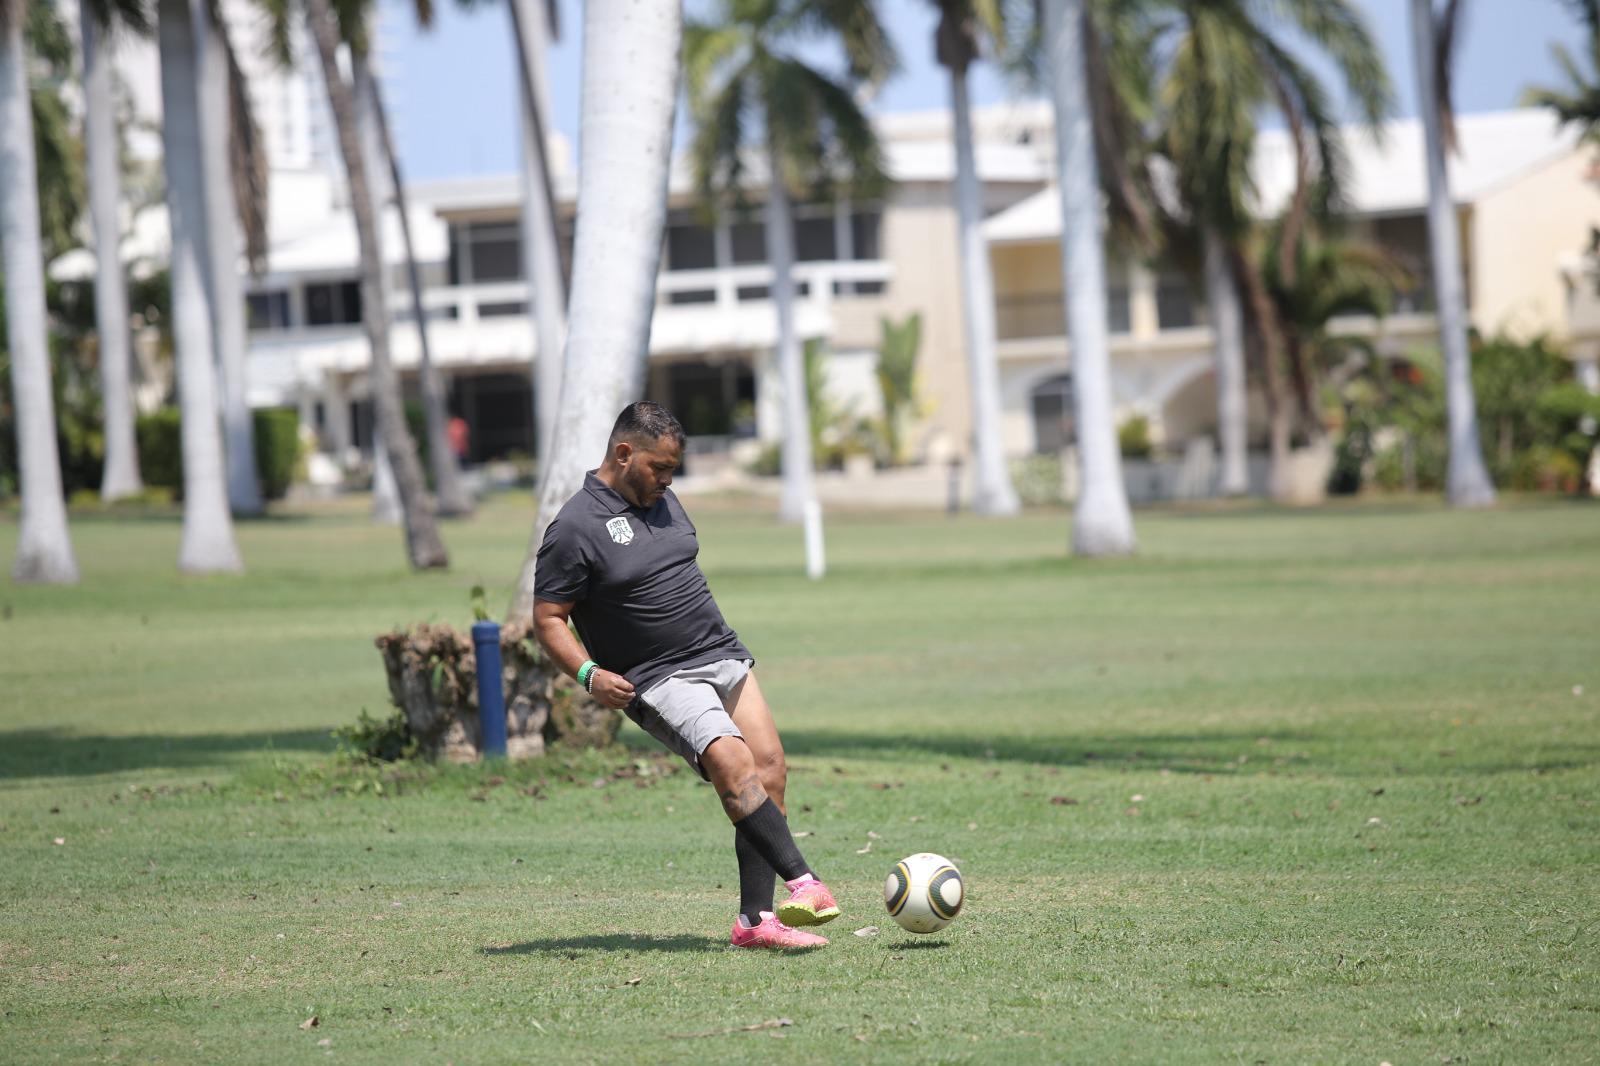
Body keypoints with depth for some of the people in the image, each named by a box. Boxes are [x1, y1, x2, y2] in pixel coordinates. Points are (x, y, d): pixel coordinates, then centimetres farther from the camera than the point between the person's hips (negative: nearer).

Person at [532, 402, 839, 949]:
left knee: (770, 769, -6)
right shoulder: (574, 529, -10)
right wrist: (589, 674, -23)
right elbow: (548, 618, -9)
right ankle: (804, 883, -32)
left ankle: (756, 919, -6)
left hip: (724, 657, 7)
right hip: (658, 680, -7)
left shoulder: (662, 500, 14)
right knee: (733, 765, -26)